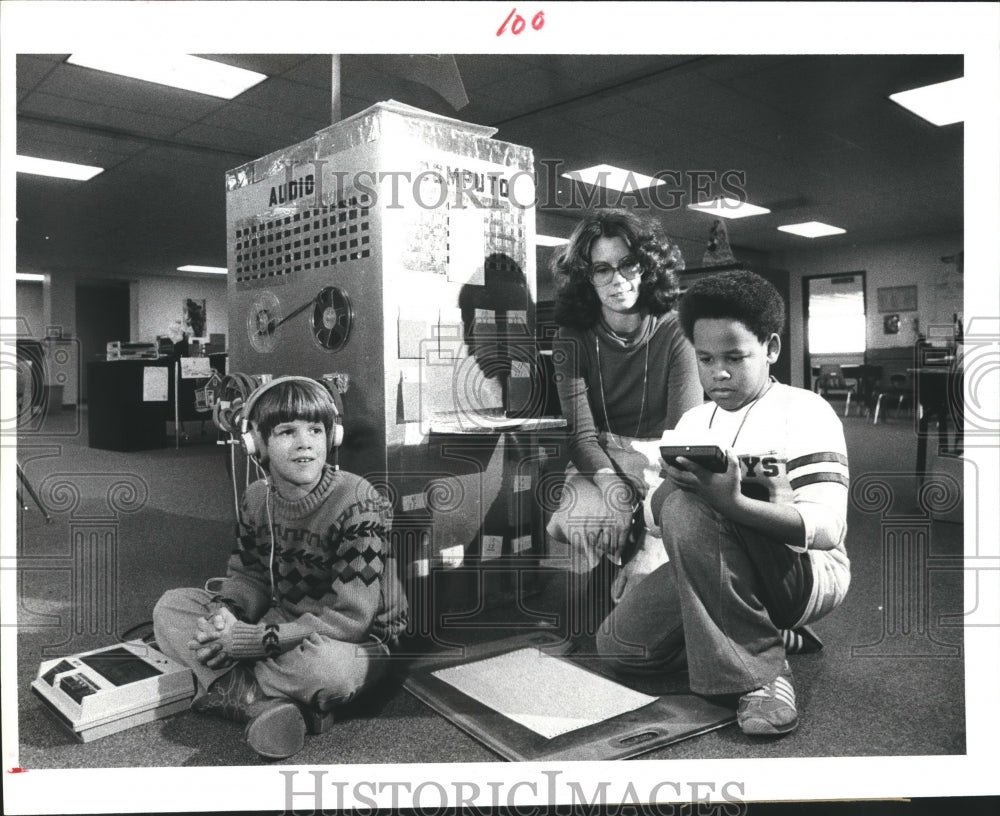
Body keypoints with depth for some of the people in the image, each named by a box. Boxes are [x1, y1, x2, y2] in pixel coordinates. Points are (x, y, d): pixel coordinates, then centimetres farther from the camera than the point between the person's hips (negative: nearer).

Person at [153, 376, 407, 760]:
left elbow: (349, 616, -26)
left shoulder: (357, 502, -23)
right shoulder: (256, 499, -2)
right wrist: (225, 615, -18)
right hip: (279, 624, 7)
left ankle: (230, 688, -9)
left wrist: (249, 639, -28)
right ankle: (266, 705, -22)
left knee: (323, 664, -41)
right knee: (169, 609, -5)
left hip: (355, 642, -6)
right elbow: (248, 577, 7)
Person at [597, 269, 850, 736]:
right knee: (618, 645, -11)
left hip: (807, 575, -6)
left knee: (687, 510, -32)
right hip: (715, 573, 7)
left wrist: (733, 503, -39)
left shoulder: (805, 412, -8)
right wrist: (671, 485, -20)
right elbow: (656, 518, 5)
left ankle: (760, 671, -22)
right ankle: (766, 629, 3)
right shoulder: (693, 421, 11)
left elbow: (828, 528, -21)